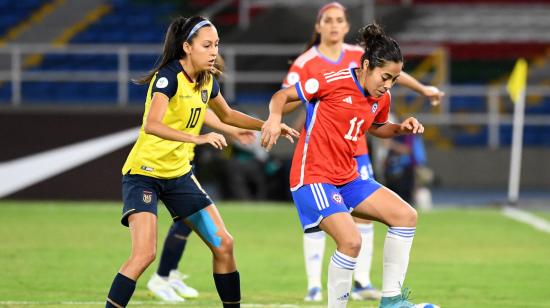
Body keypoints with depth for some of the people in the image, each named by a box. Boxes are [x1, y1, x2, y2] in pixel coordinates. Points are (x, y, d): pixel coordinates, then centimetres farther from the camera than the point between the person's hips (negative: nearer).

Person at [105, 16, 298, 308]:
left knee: (223, 245, 3)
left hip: (179, 173, 8)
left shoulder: (207, 81, 3)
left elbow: (227, 115, 25)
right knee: (144, 253, -22)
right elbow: (152, 125, -37)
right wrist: (198, 138, -47)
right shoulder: (168, 77, -20)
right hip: (144, 173, -8)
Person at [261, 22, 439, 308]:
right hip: (313, 177, -8)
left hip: (348, 177, 8)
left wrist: (402, 128, 7)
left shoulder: (382, 98, 4)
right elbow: (282, 95, -9)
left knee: (406, 216, 2)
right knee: (351, 240, -25)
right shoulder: (334, 81, -16)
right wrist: (275, 117, -30)